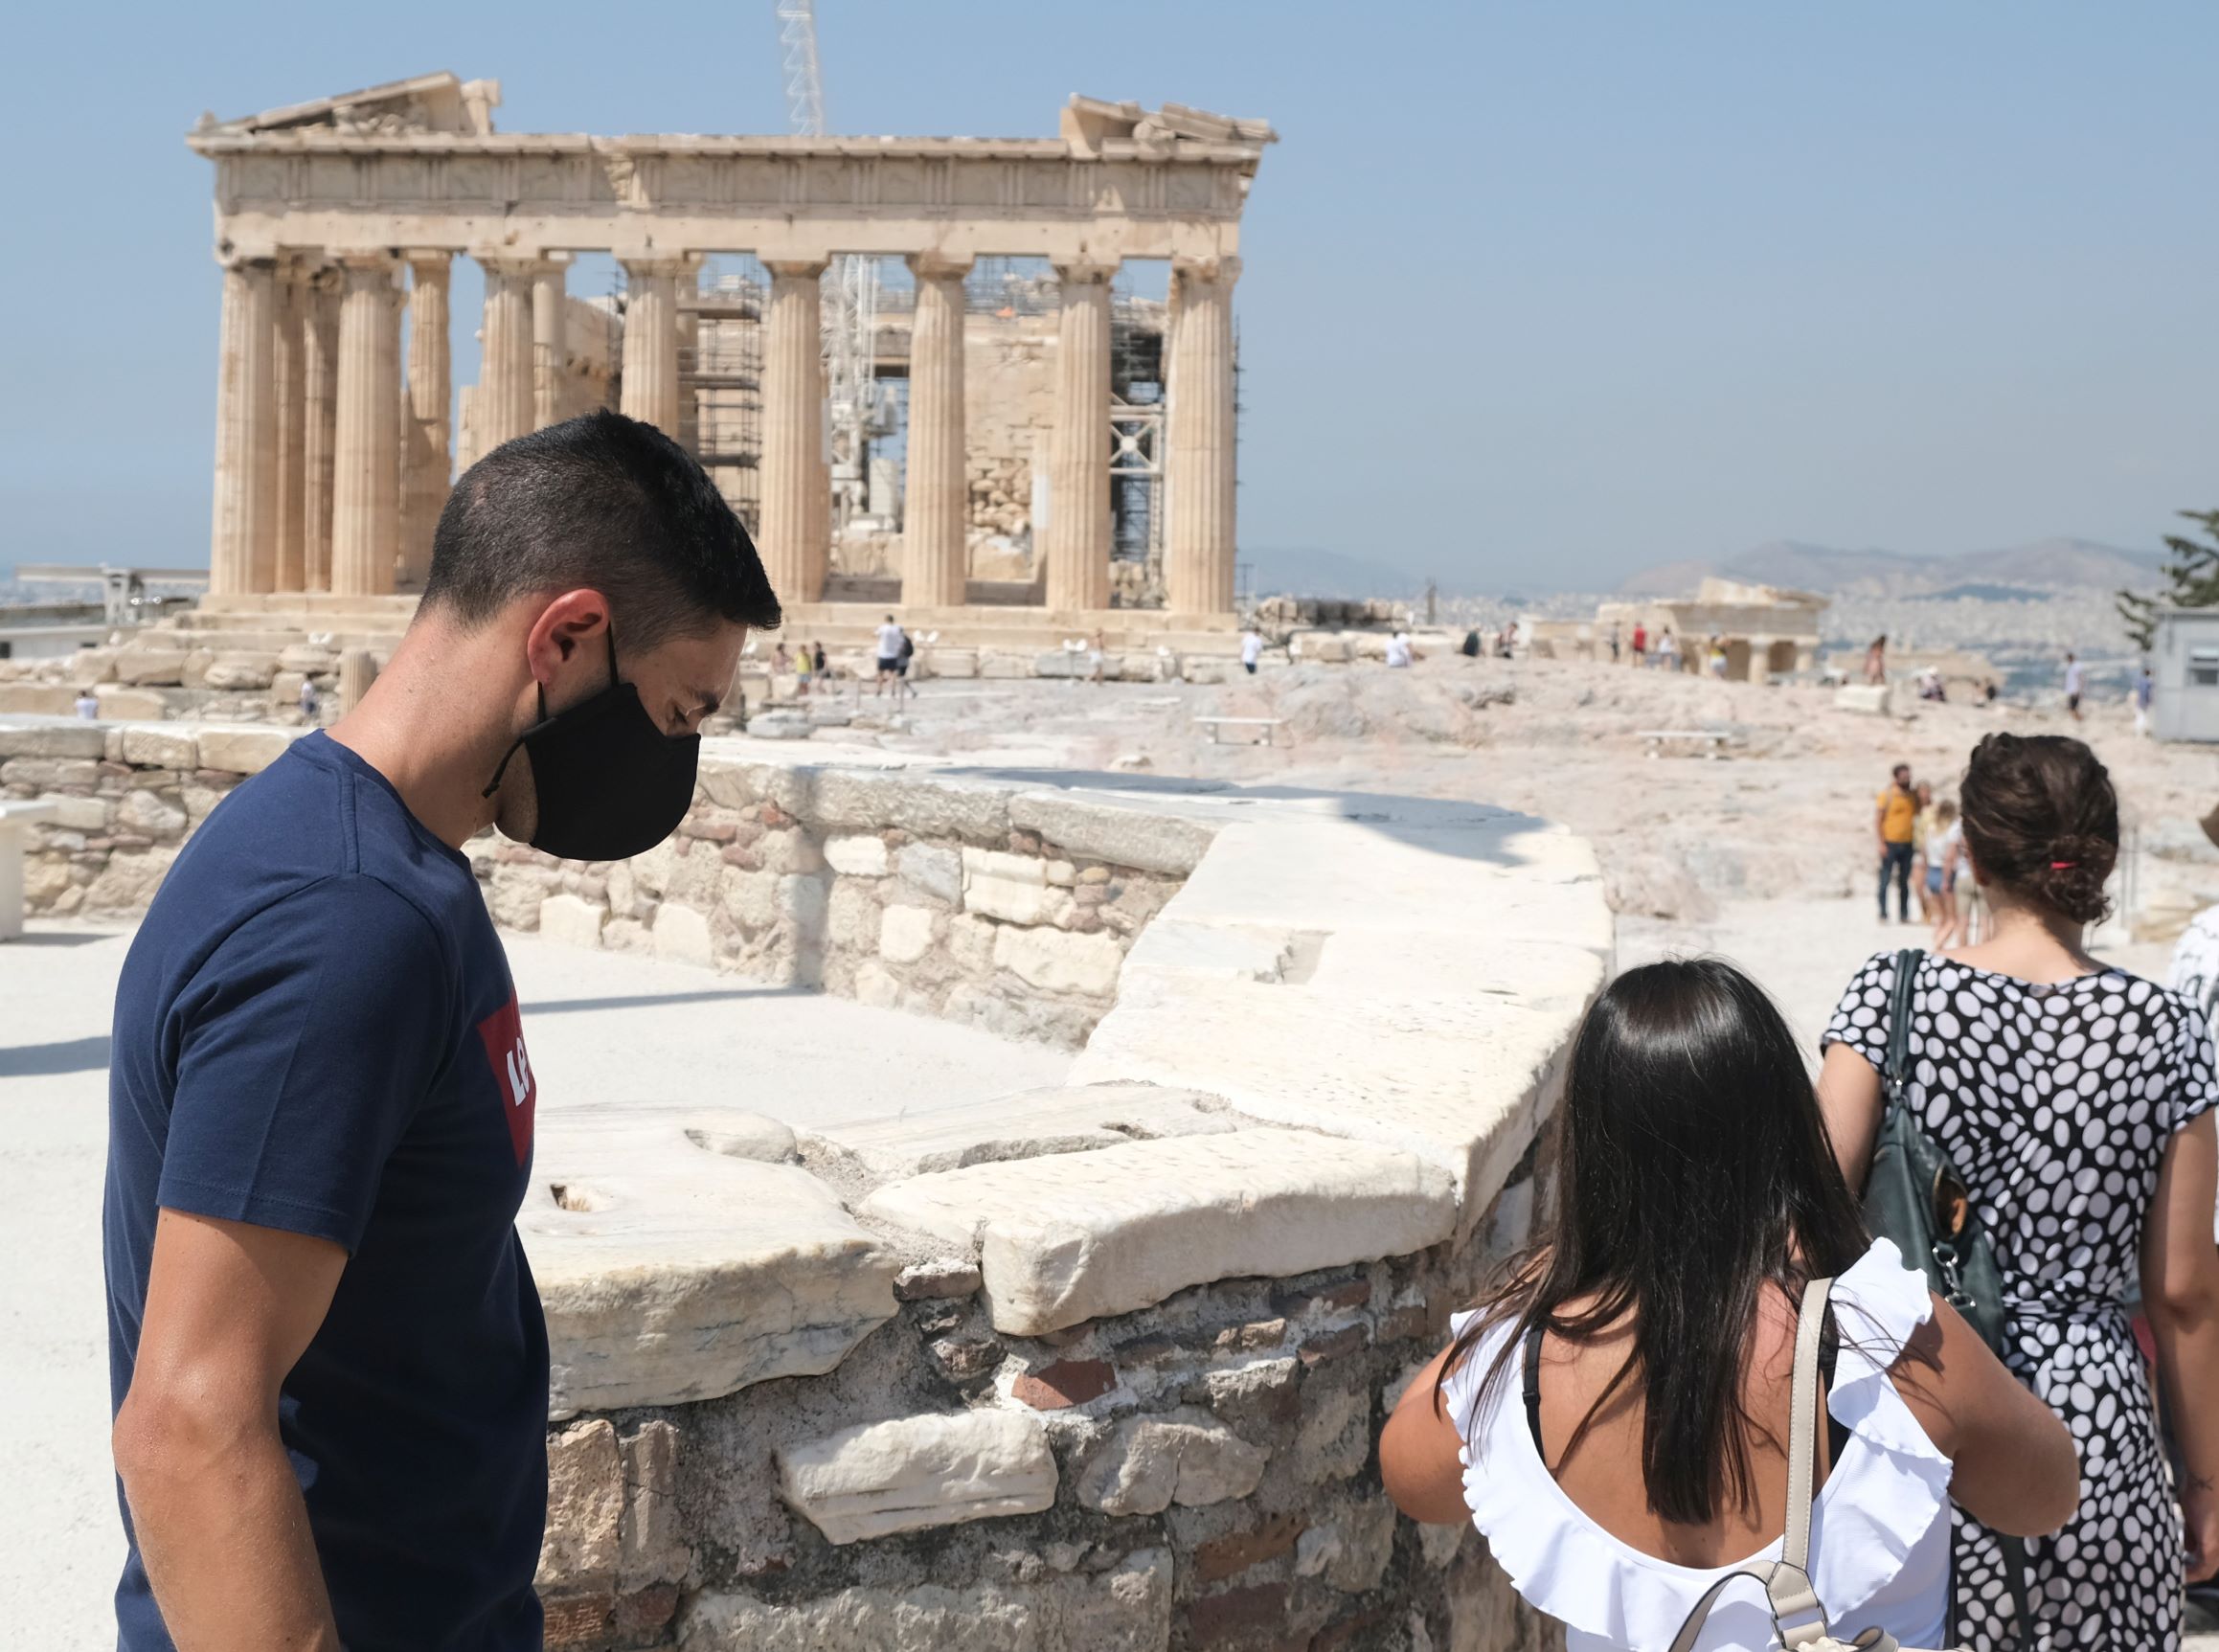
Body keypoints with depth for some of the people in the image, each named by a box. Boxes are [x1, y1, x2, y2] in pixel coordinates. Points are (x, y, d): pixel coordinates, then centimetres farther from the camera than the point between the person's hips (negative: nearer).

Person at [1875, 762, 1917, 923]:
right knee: (1885, 880, -3)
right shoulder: (1887, 794, -5)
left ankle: (1904, 915, 14)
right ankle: (1883, 914, 1)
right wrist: (1881, 843, -12)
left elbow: (1917, 813, 18)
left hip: (1907, 844, 4)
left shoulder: (1913, 795, 8)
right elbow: (1877, 819, -6)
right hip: (1890, 843, -4)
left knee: (1904, 882, 9)